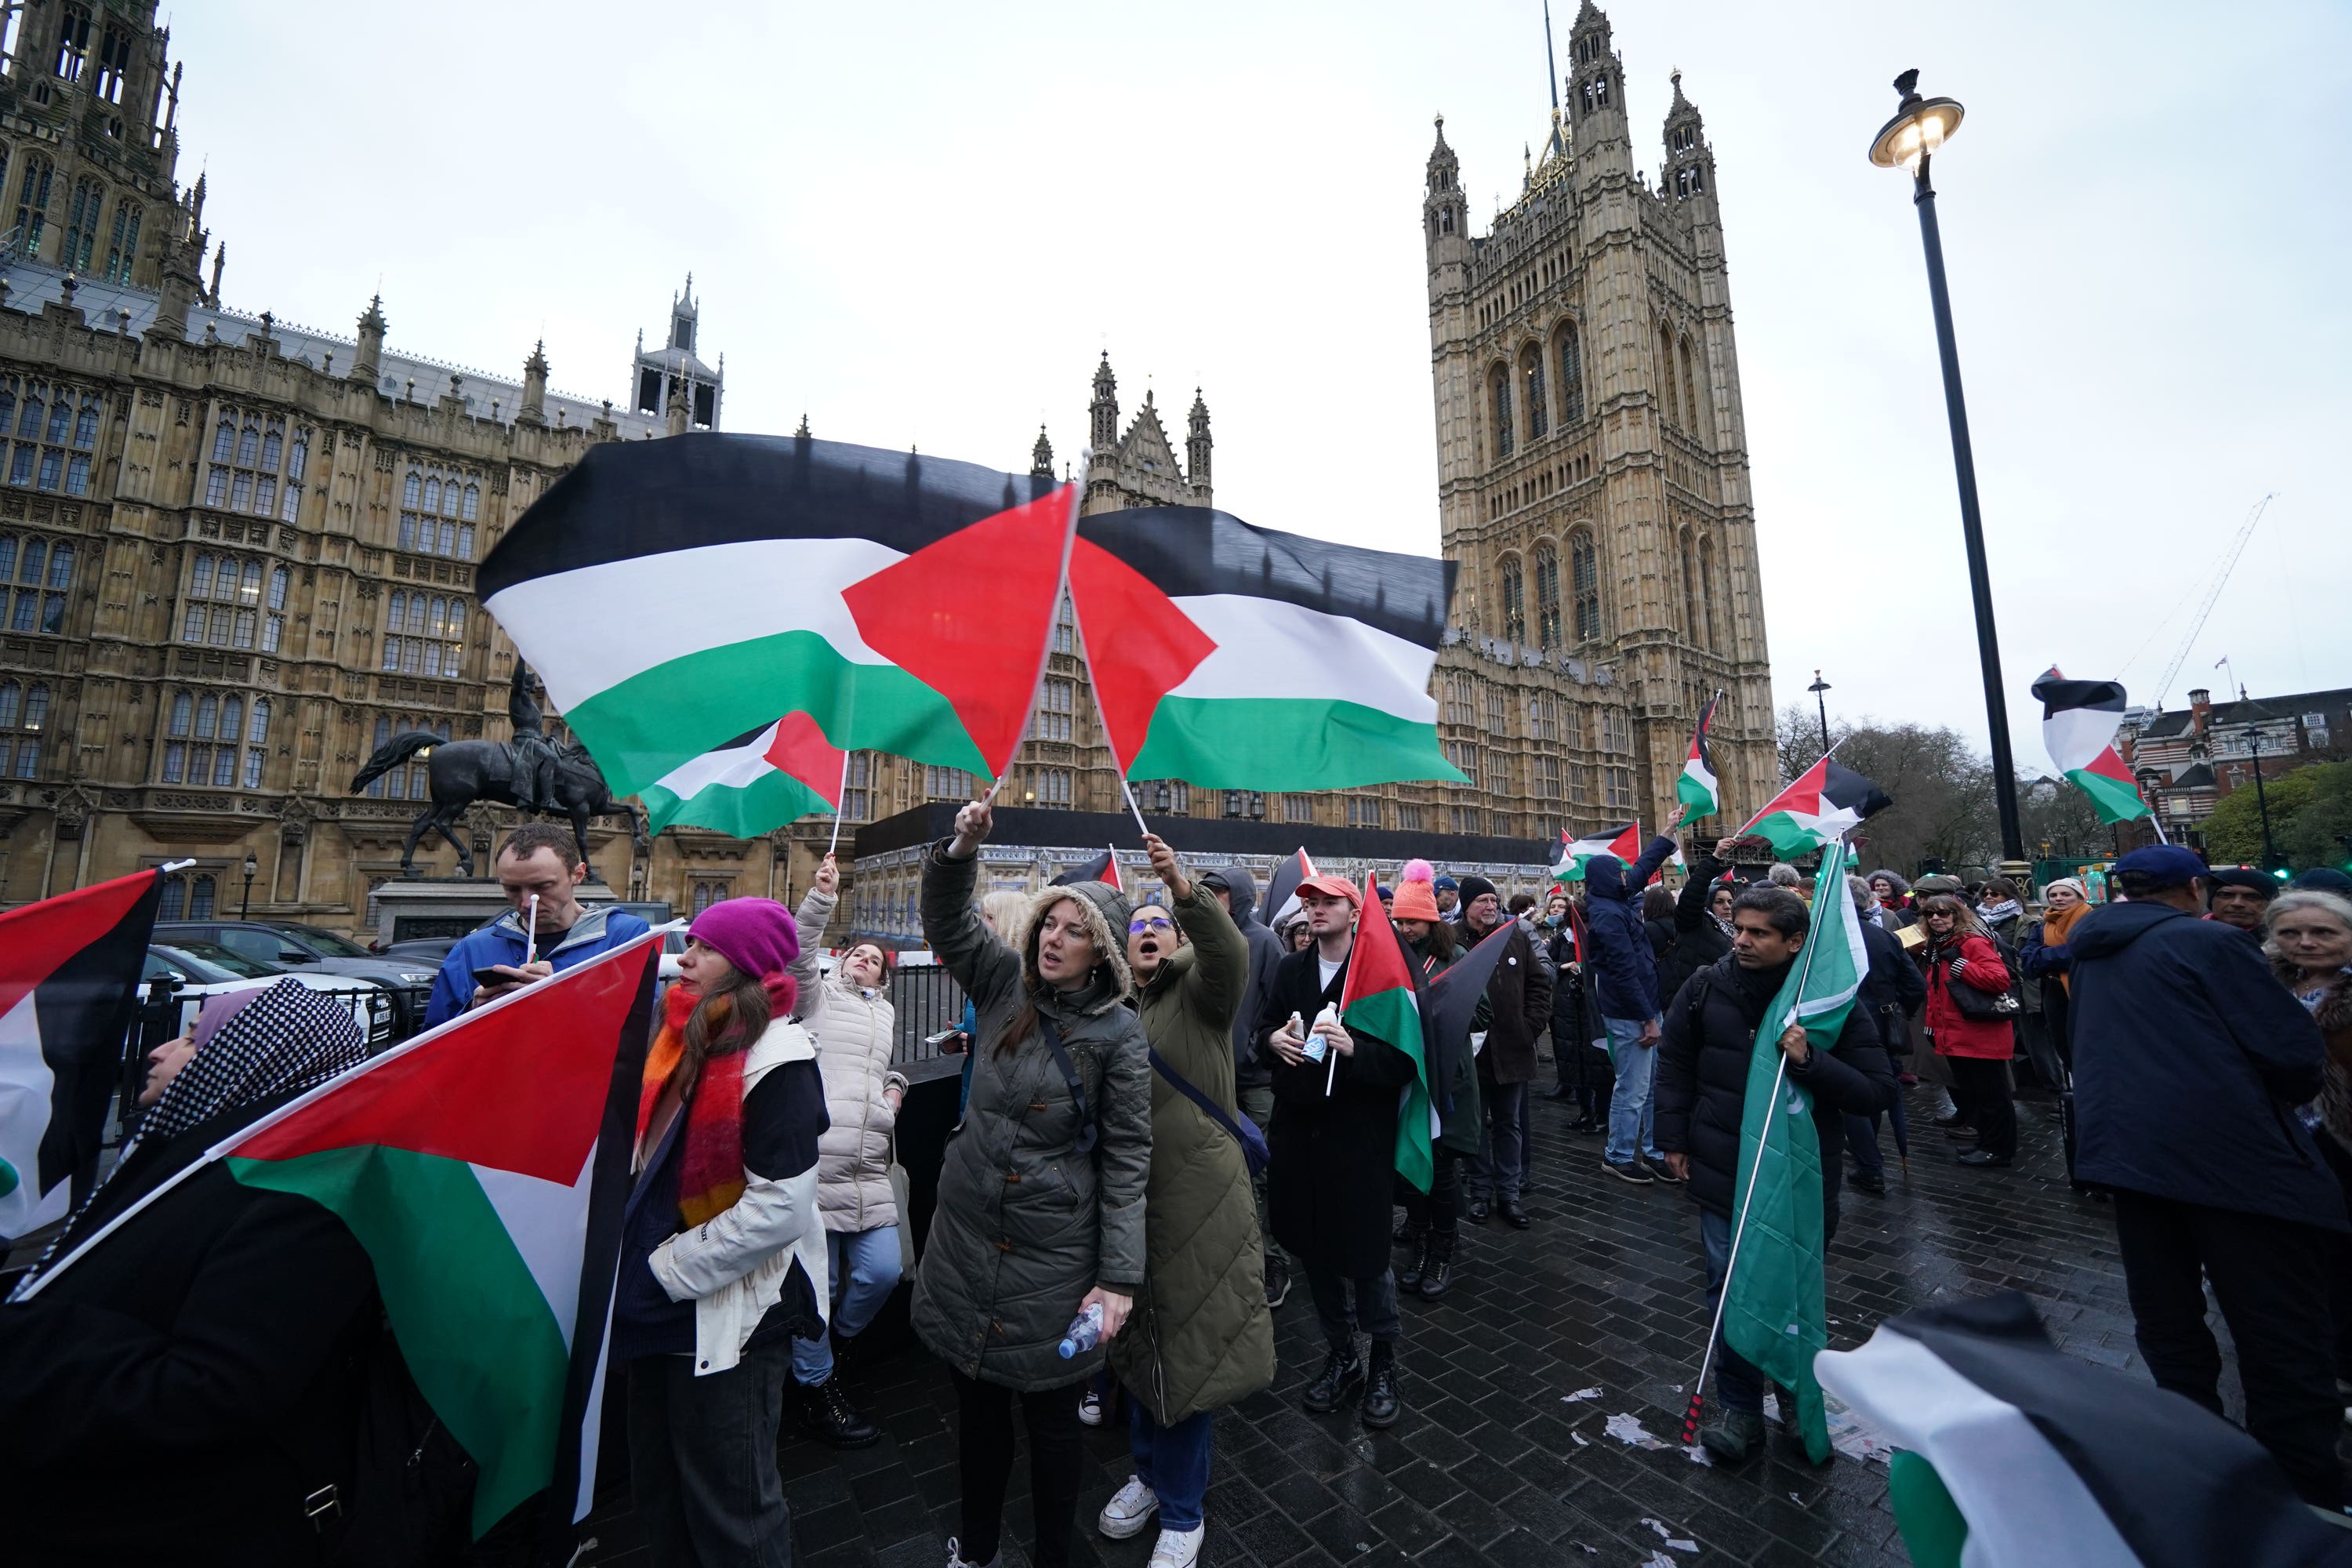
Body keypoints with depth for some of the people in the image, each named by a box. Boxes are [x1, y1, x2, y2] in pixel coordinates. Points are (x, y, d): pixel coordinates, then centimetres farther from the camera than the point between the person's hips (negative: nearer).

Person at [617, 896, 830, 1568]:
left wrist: (669, 1268, -17)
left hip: (730, 1313, -8)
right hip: (664, 1306, 8)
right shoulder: (687, 1039, 3)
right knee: (658, 1488, 25)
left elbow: (779, 1207, -25)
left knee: (728, 1502, 9)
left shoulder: (776, 1060, -23)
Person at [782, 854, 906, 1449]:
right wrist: (822, 897, -22)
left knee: (882, 1272, 1)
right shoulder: (819, 995, 10)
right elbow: (798, 954, -9)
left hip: (869, 1165, 5)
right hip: (815, 1156, -5)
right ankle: (816, 1387, 21)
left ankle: (833, 1341, 30)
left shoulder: (887, 1014, 25)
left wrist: (895, 1085, 15)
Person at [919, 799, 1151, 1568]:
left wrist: (1118, 1277, -13)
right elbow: (947, 922, -1)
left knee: (1049, 1412, 14)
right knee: (977, 1400, 21)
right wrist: (960, 851, -20)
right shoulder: (1007, 985, -2)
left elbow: (1127, 1157, -12)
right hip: (967, 1234, 4)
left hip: (1054, 1254, -4)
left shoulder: (1118, 1033, -14)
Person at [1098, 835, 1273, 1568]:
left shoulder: (1198, 988, -7)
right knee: (1137, 1339, 20)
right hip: (1128, 1193, 5)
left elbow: (1230, 953, -30)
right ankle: (1149, 1470, 45)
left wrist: (1185, 887, -45)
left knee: (1189, 1347, 8)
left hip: (1197, 1194, -5)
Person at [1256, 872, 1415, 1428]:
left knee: (1367, 1251, 5)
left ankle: (1384, 1364, 32)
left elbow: (1405, 1054, -13)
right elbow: (1263, 1027, 14)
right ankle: (1341, 1356, 38)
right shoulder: (1291, 969, 7)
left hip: (1360, 1131, -5)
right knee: (1314, 1247, 16)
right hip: (1298, 1127, 5)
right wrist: (1274, 1038, -8)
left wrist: (1354, 1048, -28)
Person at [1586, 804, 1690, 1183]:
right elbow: (1625, 971, -22)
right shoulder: (1608, 914, -20)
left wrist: (1669, 831, 26)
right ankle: (1618, 1156, 13)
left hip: (1641, 1008, 10)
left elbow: (1643, 869, 24)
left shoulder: (1615, 902, 9)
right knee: (1632, 1090, 0)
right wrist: (1648, 1019, -19)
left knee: (1652, 1085, 17)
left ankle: (1653, 1151, 28)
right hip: (1630, 1014, -10)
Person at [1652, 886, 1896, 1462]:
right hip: (1724, 1174, 1)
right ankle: (1739, 1408, 27)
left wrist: (1811, 1062, -29)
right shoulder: (1706, 988, -7)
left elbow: (1878, 1092, -12)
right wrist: (1674, 1139, 5)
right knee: (1730, 1291, 8)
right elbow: (1674, 1063, 6)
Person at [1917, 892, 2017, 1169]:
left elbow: (2001, 979, -25)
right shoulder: (1937, 946, 13)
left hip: (1982, 1037, -9)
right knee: (1967, 1092, 18)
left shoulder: (1974, 942, -14)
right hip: (1955, 1037, 9)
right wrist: (1935, 1026, 16)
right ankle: (1986, 1142, 31)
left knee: (1990, 1094, 4)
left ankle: (1999, 1149, 16)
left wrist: (1959, 965, -24)